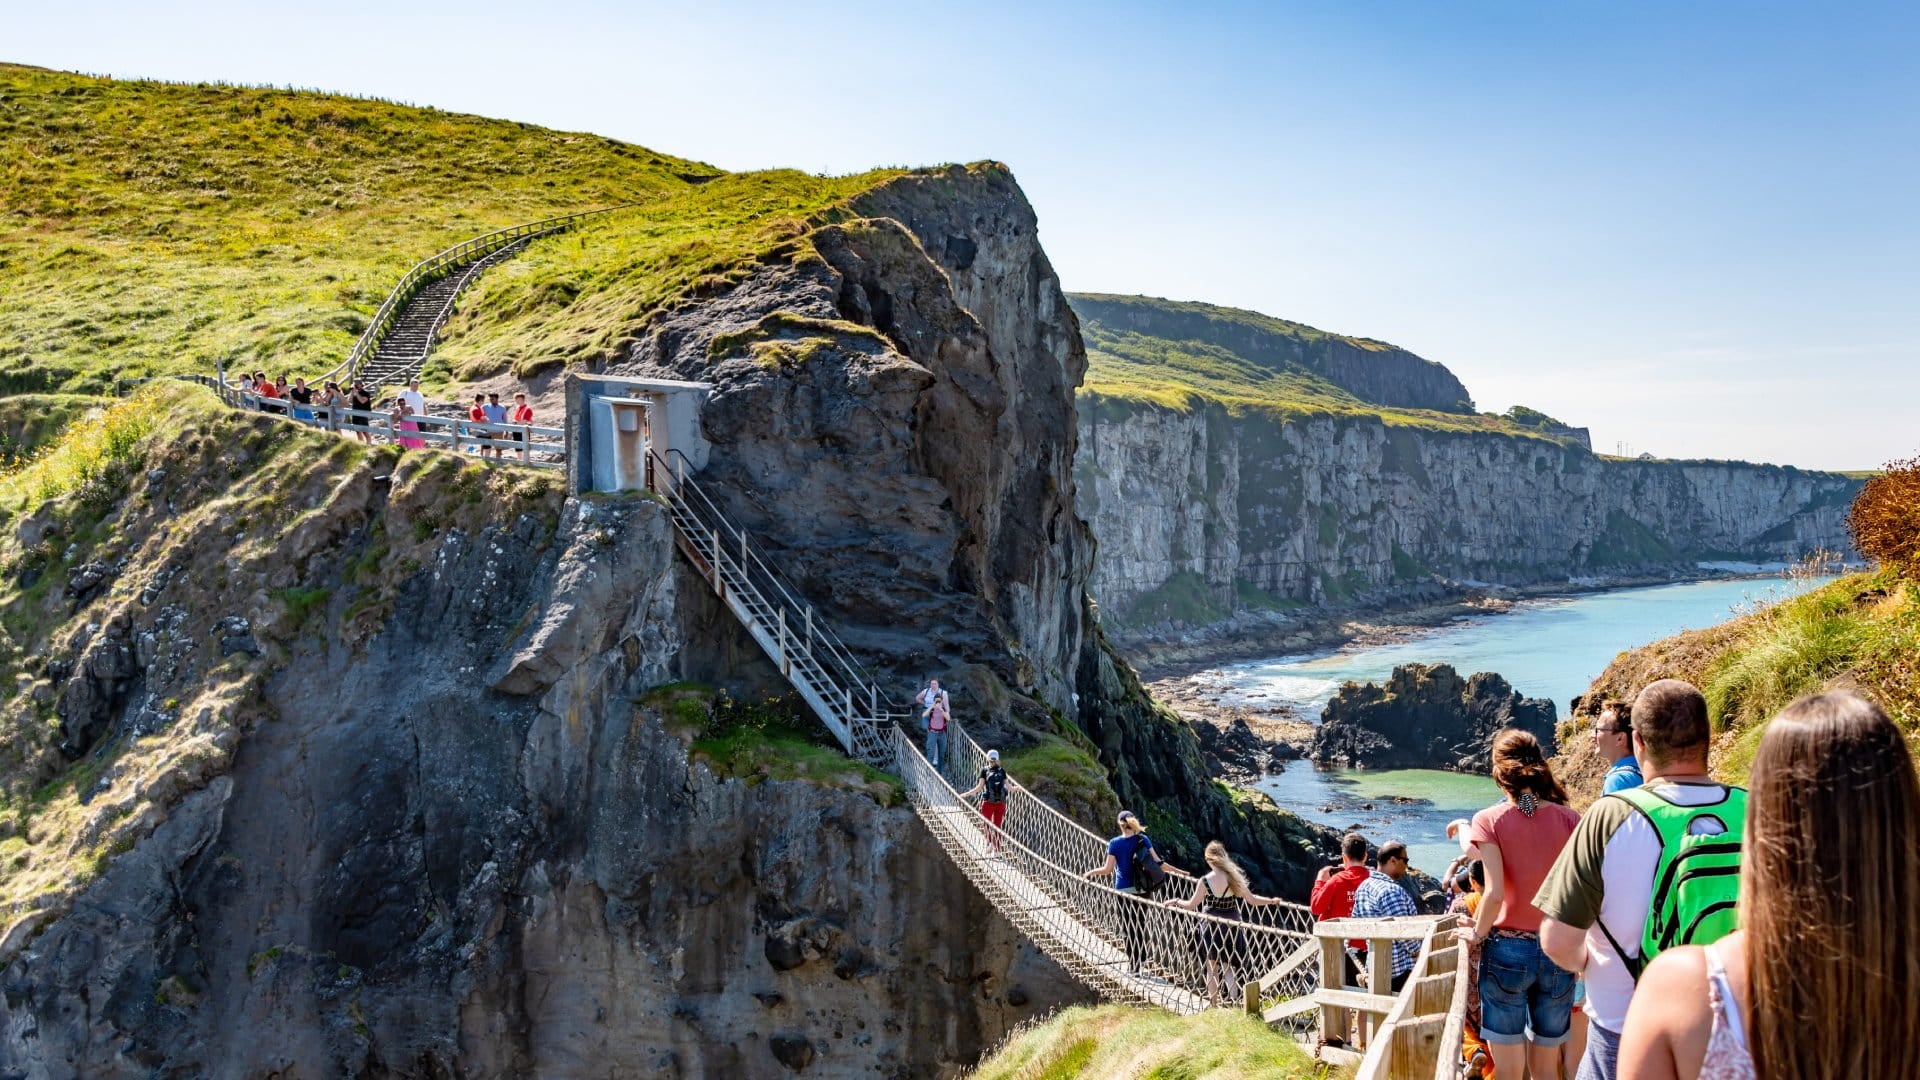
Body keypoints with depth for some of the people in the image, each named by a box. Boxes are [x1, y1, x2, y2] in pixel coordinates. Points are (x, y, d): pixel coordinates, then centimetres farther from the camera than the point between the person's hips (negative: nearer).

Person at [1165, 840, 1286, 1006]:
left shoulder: (1205, 881, -14)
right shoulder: (1234, 877, -7)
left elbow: (1191, 905, -7)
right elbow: (1252, 900, -2)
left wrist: (1175, 902, 11)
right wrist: (1272, 900, 13)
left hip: (1212, 926, -2)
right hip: (1232, 927, 3)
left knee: (1212, 968, 11)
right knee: (1229, 967, 15)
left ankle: (1214, 1003, 15)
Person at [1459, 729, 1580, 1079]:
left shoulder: (1490, 820, -8)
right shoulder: (1568, 819, -2)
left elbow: (1495, 894, -15)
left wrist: (1477, 933, 1)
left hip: (1508, 952, -3)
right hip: (1557, 952, 3)